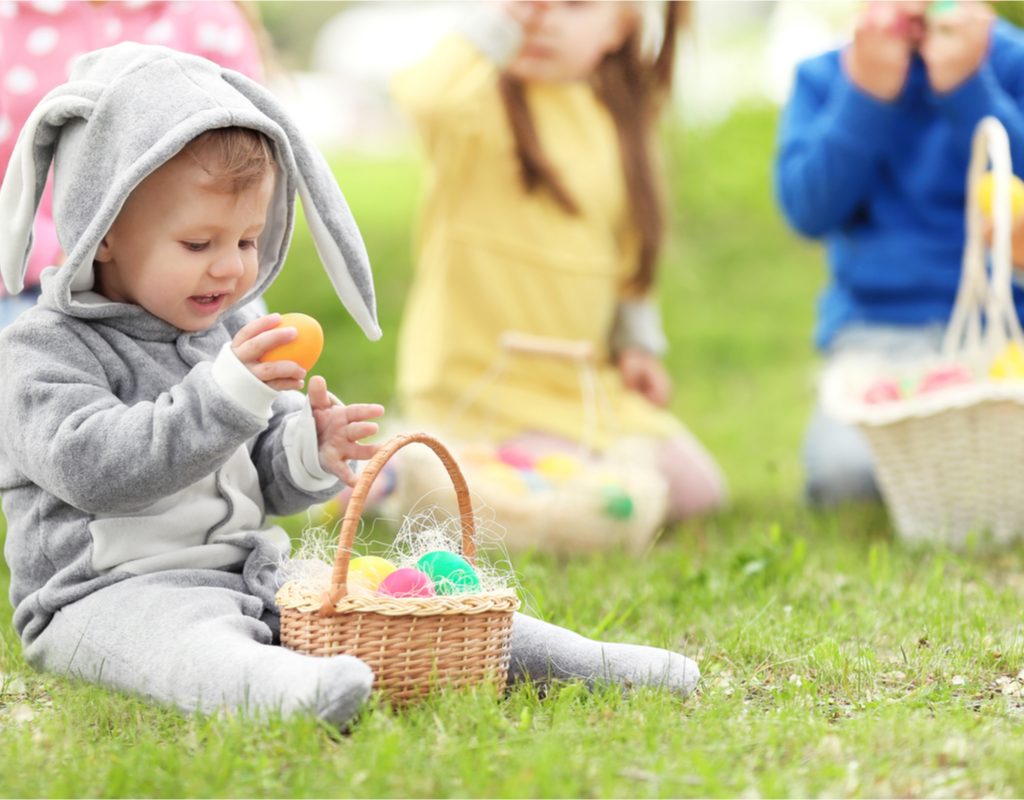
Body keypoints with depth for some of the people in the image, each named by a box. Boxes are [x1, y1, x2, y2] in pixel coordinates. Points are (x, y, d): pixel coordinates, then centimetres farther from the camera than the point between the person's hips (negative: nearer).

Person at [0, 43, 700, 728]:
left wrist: (308, 455, -11)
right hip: (109, 593, -8)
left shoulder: (233, 332, 14)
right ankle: (283, 689, -70)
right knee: (179, 634, -39)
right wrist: (225, 394, -31)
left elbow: (267, 485, 15)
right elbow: (90, 466, -25)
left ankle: (579, 661, -8)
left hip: (252, 576, 8)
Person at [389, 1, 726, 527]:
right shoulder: (487, 99, -12)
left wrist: (637, 340, 14)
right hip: (480, 380, -7)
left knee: (695, 488, 4)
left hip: (583, 380, 7)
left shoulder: (618, 122, 9)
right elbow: (426, 98, -38)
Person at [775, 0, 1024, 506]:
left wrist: (964, 85, -18)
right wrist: (868, 92, -15)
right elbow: (807, 210, -7)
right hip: (873, 326, 1)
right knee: (842, 471, -25)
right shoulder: (823, 77, 6)